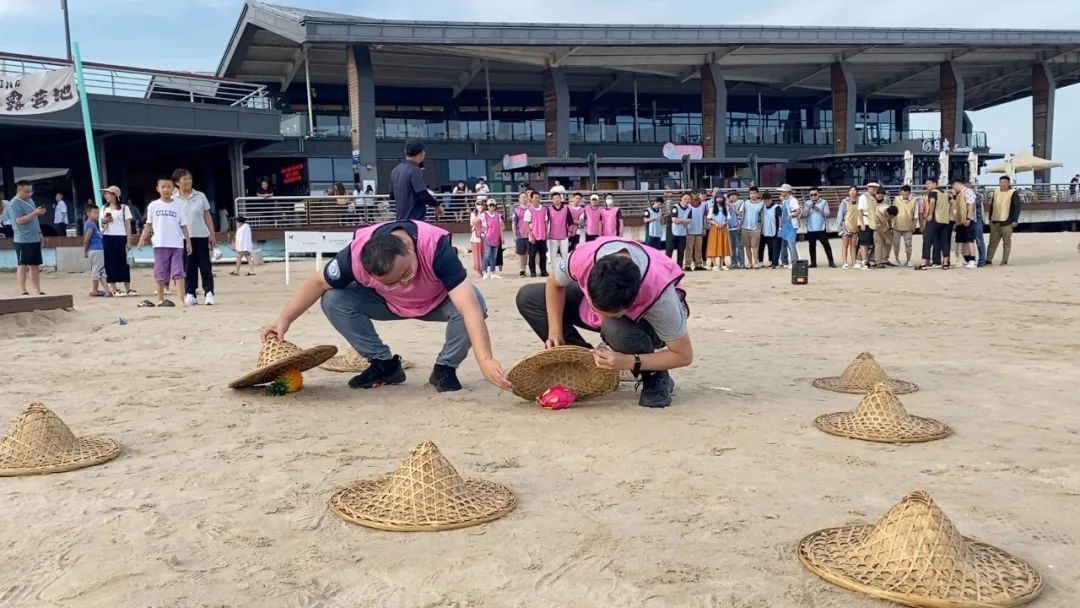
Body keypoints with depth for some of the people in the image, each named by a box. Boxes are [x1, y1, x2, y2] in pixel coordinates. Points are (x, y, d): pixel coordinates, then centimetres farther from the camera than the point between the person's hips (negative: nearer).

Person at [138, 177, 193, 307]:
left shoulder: (179, 205, 5)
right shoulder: (153, 206, 6)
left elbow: (183, 226, 5)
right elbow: (149, 224, 11)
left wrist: (188, 242, 0)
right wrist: (142, 238, 0)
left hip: (177, 244, -1)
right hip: (160, 244, 1)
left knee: (178, 272, -6)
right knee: (161, 273, 6)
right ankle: (160, 299, 14)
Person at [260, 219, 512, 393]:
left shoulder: (435, 247, -42)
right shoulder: (356, 254, -34)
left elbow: (469, 306, -50)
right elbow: (318, 282, -14)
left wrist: (485, 359, -60)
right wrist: (284, 319, -22)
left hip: (438, 301, -2)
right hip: (390, 304, 3)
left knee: (476, 302, -35)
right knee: (333, 301, -20)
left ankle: (445, 367, -9)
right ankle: (385, 364, -3)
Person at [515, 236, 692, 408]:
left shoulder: (659, 293, -42)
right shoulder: (583, 257, -35)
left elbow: (684, 355, -28)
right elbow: (554, 284, -9)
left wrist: (628, 362, -37)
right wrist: (555, 332, -19)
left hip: (643, 318, -4)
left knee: (616, 329, -41)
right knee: (528, 297, -10)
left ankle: (656, 377, -9)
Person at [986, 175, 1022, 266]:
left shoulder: (1014, 193, -2)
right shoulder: (996, 192, 15)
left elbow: (1017, 208, -6)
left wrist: (1014, 221, -11)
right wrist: (990, 219, 15)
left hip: (1006, 222, -5)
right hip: (995, 222, 5)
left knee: (1006, 242, 2)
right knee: (993, 242, 4)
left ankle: (1004, 261, 6)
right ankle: (988, 260, 6)